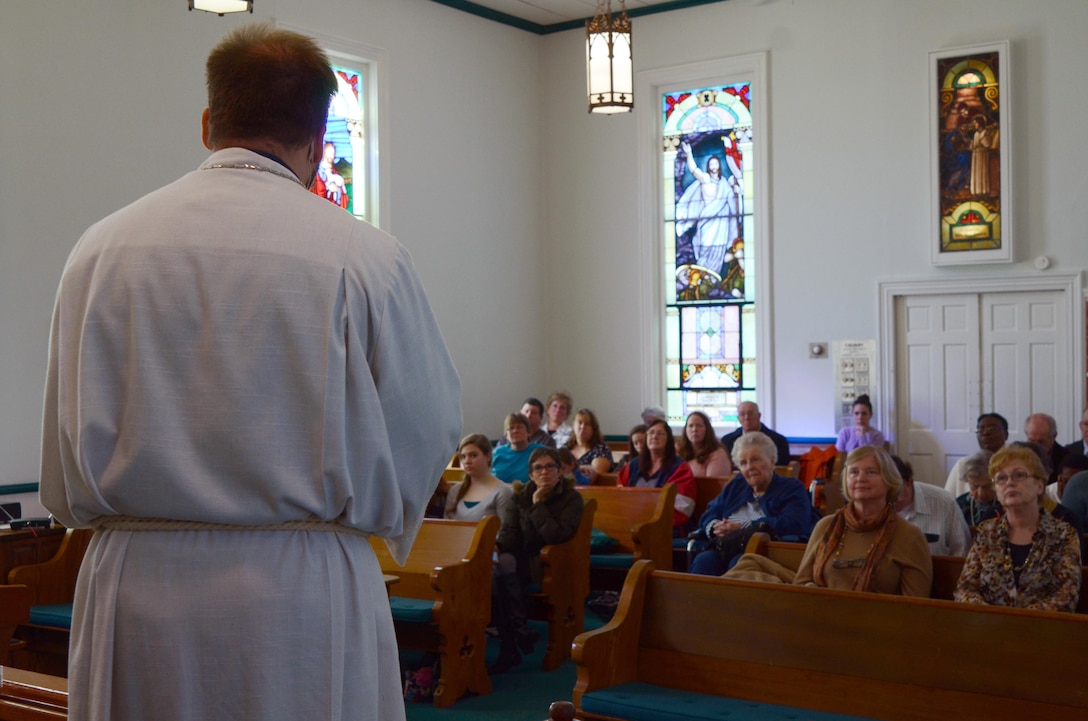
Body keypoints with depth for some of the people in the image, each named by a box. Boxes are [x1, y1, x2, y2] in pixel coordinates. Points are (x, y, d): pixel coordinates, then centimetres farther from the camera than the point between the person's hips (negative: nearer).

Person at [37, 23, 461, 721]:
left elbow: (67, 467, 4)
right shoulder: (365, 255, -9)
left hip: (134, 590, 3)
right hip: (305, 593, -2)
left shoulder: (103, 247, -1)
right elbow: (428, 425, 0)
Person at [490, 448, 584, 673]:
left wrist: (538, 506, -16)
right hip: (523, 557, 5)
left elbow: (557, 536, -17)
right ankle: (508, 650, -23)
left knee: (506, 564, -32)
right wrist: (497, 546, -19)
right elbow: (510, 530, 3)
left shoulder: (571, 498, -4)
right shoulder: (521, 495, 10)